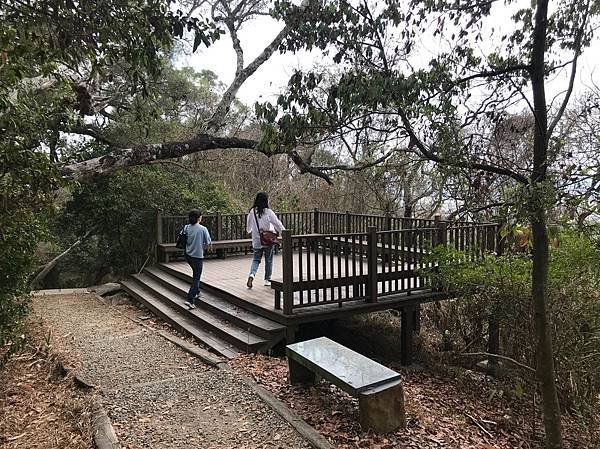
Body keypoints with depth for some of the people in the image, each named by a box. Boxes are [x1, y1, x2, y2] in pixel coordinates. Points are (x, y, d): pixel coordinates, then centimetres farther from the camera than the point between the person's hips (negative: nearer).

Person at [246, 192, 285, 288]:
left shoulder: (252, 212, -3)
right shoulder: (268, 212, -13)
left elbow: (248, 226, 12)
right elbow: (277, 224, -8)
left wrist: (250, 231, 35)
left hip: (256, 241, 3)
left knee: (256, 259, 14)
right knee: (268, 260, 13)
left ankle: (252, 274, -10)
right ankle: (267, 279, 20)